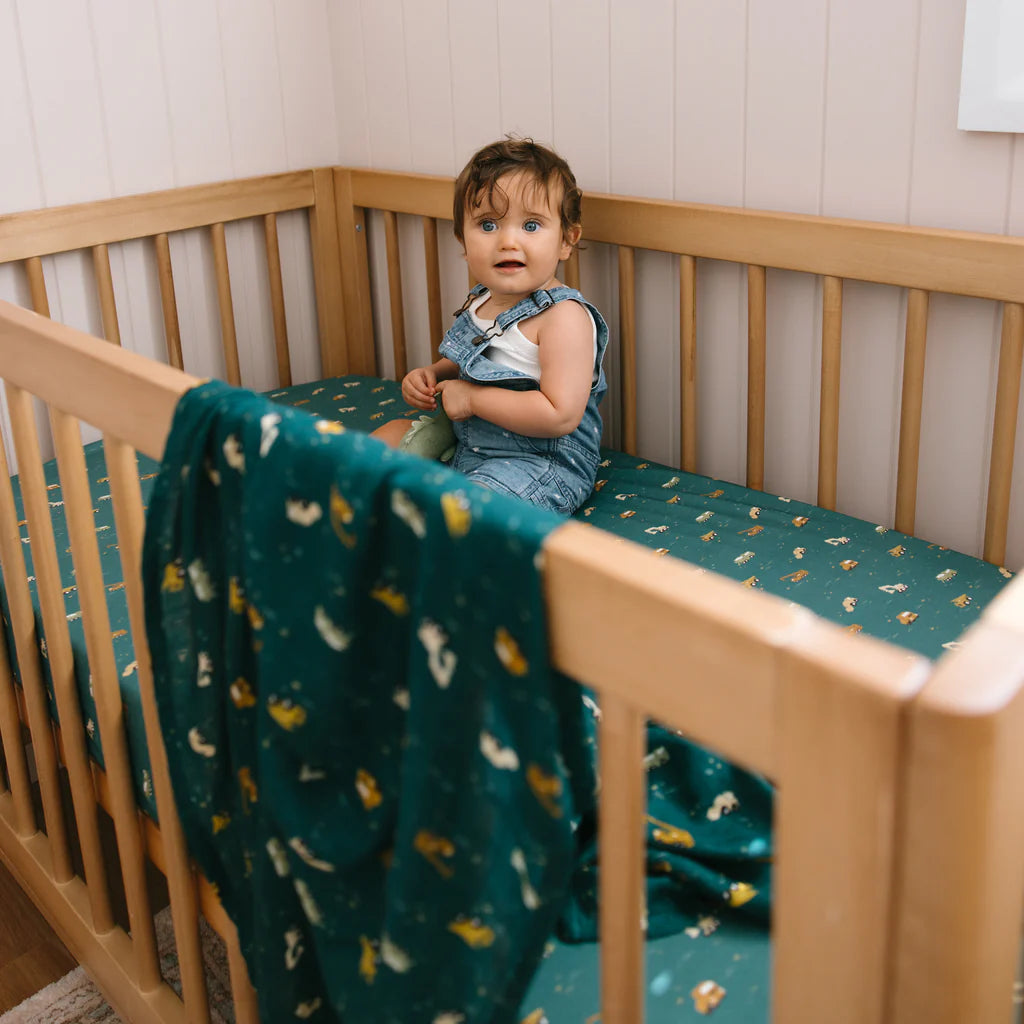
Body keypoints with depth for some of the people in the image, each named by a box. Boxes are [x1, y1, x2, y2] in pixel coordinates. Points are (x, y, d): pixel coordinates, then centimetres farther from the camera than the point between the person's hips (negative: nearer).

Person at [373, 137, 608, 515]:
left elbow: (560, 415, -31)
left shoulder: (564, 317, -22)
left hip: (541, 465, -9)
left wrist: (473, 398, -23)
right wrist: (432, 375, 3)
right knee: (394, 432, 15)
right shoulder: (480, 303, 4)